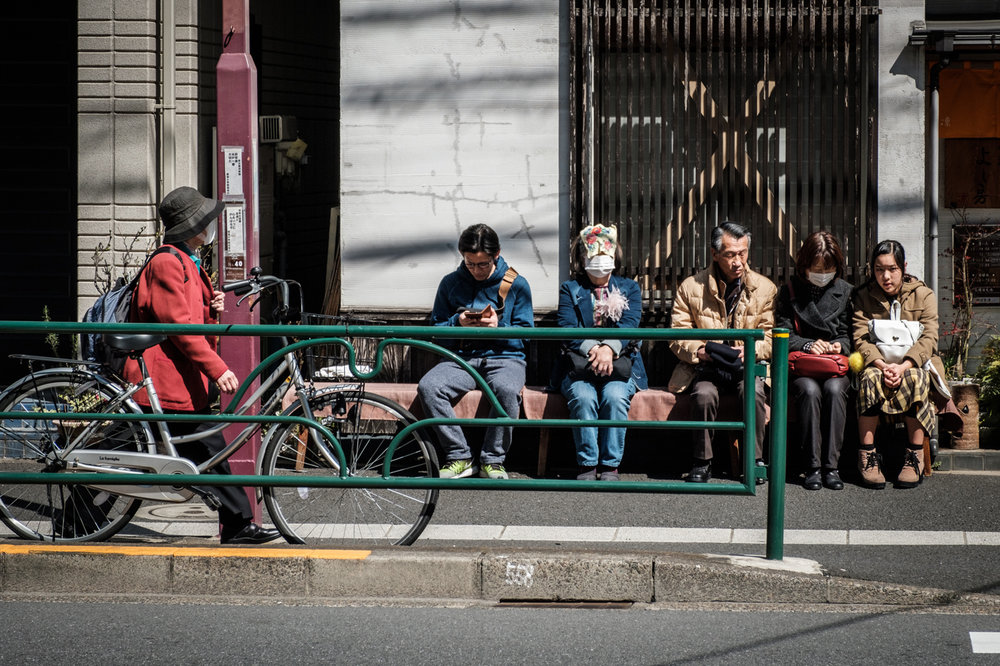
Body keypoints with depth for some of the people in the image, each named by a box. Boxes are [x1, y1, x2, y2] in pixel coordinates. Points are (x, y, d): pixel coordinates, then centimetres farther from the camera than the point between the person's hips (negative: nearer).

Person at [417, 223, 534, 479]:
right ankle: (459, 457, -21)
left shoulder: (516, 284, 4)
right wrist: (457, 323, -10)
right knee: (428, 387, -29)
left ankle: (493, 460, -21)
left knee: (506, 389, -38)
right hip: (461, 358, 2)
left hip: (504, 357, -2)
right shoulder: (450, 283, 9)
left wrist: (498, 326, -16)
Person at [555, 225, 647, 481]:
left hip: (620, 365, 0)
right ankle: (587, 465, -26)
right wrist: (592, 349, -22)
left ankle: (610, 465, -26)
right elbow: (566, 329, -1)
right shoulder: (570, 289, 15)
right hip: (578, 366, 0)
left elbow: (629, 325, -2)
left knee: (615, 395, -32)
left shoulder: (629, 288, 17)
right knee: (583, 397, -32)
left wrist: (609, 349, -23)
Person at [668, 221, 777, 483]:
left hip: (747, 366, 0)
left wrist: (747, 351, -18)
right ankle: (702, 462, -18)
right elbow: (677, 337, 2)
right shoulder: (691, 287, 3)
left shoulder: (765, 288, 5)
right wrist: (701, 351, -19)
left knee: (753, 392, -32)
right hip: (706, 367, 0)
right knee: (704, 394, -33)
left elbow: (770, 338, 3)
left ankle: (755, 460, -16)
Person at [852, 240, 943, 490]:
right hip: (876, 362, 1)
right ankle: (867, 455, -32)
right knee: (870, 378, -34)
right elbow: (861, 338, -5)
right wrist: (882, 365, -24)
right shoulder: (863, 296, 7)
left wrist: (903, 366, -25)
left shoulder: (923, 295, 3)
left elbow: (928, 338, -8)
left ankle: (914, 458, -31)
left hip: (915, 363, -1)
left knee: (916, 380, -35)